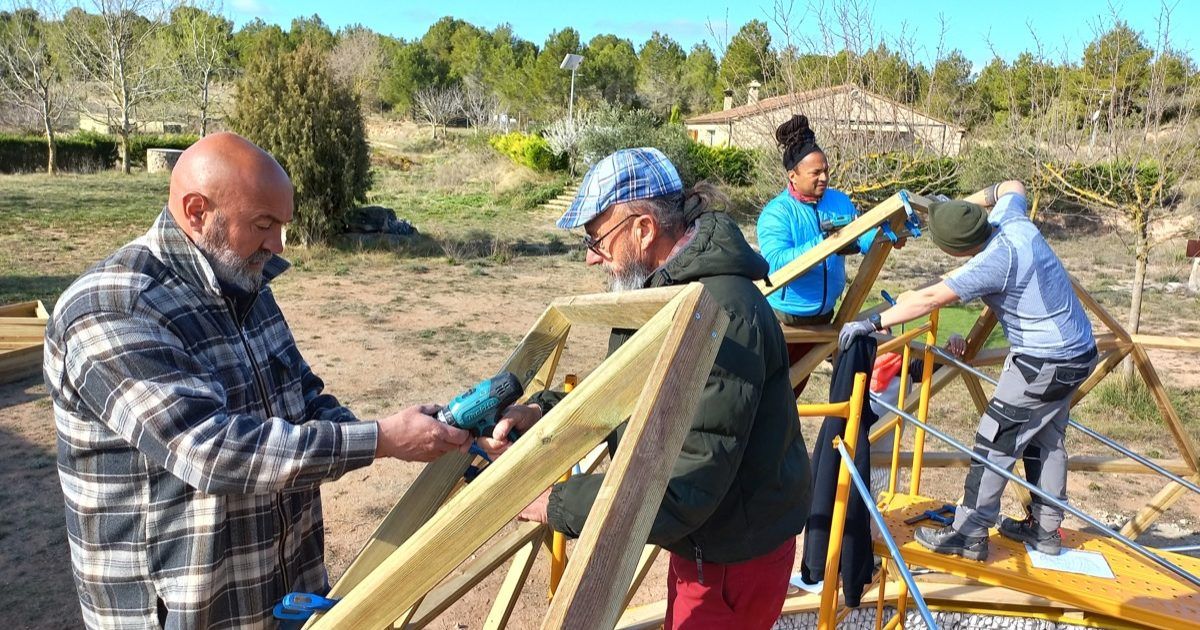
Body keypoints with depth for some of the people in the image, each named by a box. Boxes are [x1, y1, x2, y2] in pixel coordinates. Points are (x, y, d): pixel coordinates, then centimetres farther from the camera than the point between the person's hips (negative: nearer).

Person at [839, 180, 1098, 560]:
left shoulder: (993, 262, -28)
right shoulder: (1010, 217, -4)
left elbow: (929, 299, -31)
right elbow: (1012, 187, 20)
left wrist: (873, 323, -29)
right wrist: (964, 204, 14)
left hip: (1044, 363, -10)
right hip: (1079, 351, 10)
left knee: (995, 443, -5)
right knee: (1047, 440, 18)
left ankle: (970, 535, 1)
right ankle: (1045, 529, 28)